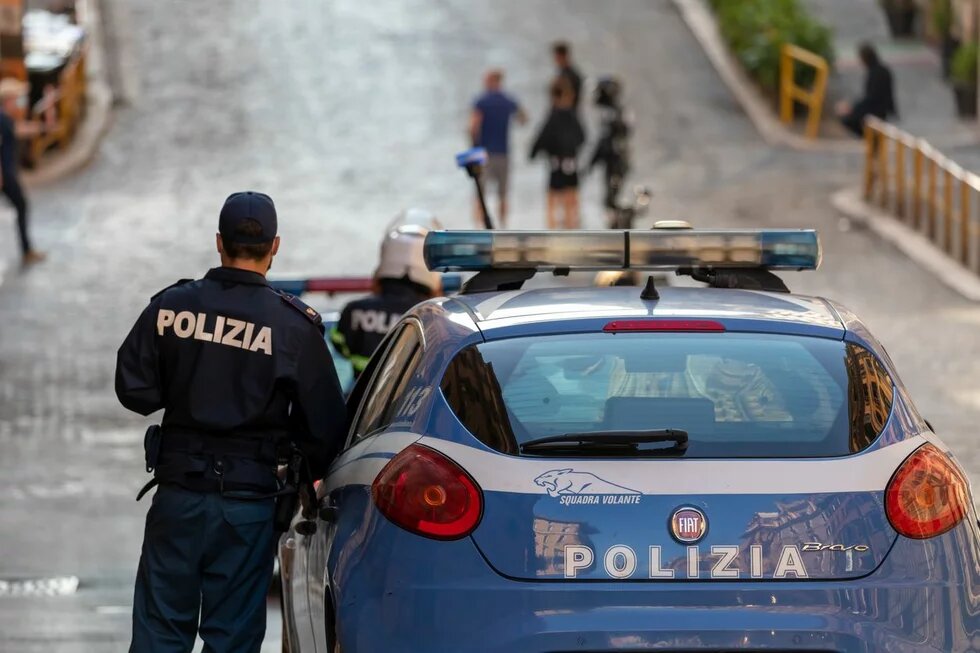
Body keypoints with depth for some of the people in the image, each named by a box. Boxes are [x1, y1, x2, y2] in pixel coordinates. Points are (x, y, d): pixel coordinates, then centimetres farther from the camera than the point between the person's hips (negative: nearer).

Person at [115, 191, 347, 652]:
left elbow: (134, 389, 0)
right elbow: (324, 423, -5)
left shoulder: (172, 306, -4)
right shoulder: (294, 326, -8)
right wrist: (309, 474, 15)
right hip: (248, 501, -1)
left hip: (179, 492, 1)